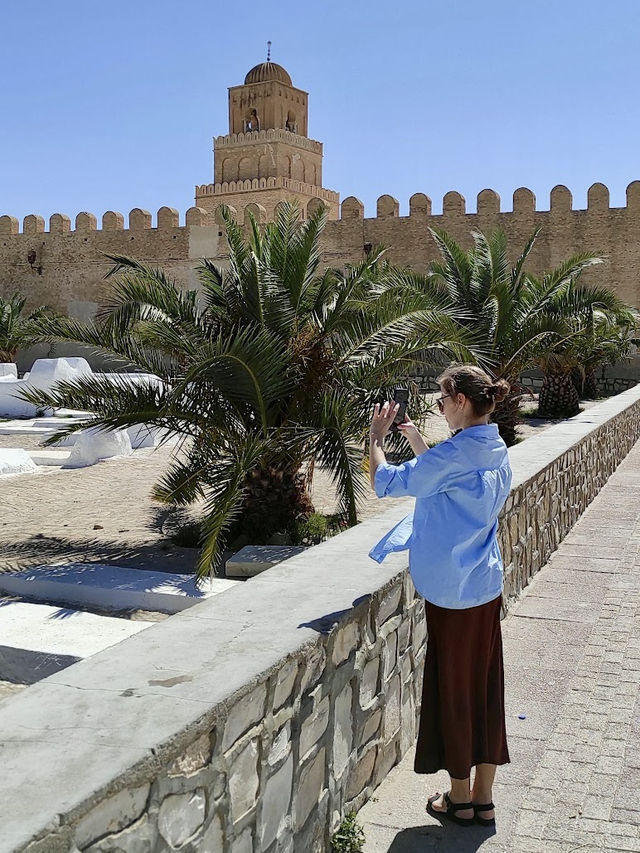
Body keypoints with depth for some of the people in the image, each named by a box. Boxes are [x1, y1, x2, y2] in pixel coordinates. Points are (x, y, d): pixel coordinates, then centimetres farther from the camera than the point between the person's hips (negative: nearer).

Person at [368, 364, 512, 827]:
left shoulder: (456, 452, -21)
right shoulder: (496, 452, 6)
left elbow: (387, 482, -13)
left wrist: (376, 441, 3)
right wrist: (417, 441, 19)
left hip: (452, 591, -8)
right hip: (486, 586, 8)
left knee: (454, 689, 7)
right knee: (485, 688, 14)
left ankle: (460, 800, 23)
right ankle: (484, 799, 26)